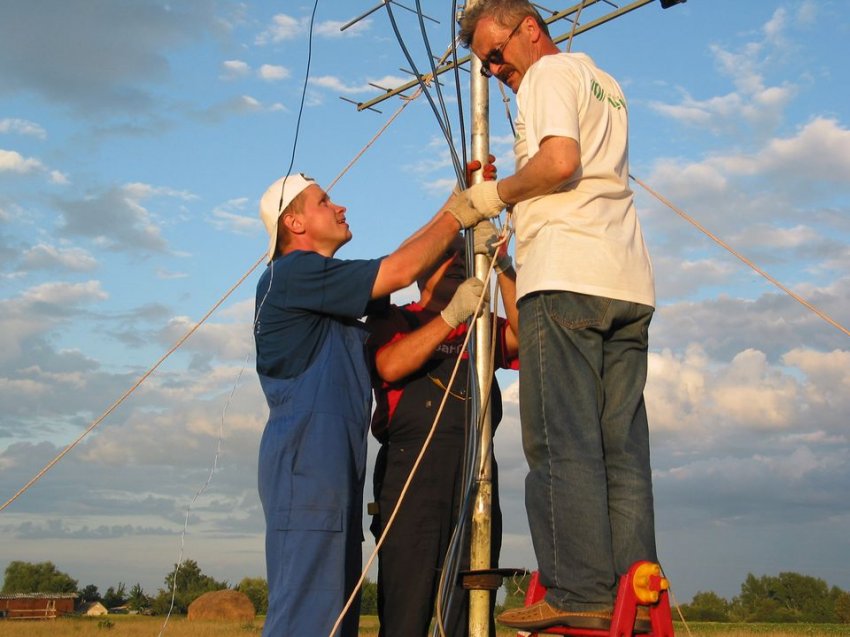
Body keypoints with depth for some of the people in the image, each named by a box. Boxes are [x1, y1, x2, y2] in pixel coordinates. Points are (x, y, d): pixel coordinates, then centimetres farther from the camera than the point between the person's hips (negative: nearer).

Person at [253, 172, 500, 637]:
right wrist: (456, 216, 2)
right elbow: (400, 271, -11)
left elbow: (395, 265, 25)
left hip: (333, 460, 10)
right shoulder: (293, 272, -6)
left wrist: (449, 211, 19)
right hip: (307, 456, -10)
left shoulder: (324, 283, 24)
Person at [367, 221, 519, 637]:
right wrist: (451, 315, -13)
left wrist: (502, 266, -8)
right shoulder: (393, 320, 14)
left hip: (476, 473, 4)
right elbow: (390, 367, -7)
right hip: (411, 470, -3)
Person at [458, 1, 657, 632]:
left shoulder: (550, 71, 3)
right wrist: (519, 210, 26)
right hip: (629, 281, 8)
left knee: (563, 441, -9)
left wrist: (497, 192, 1)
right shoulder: (606, 83, 29)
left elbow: (559, 161, -13)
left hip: (566, 276, -8)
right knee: (622, 445, 3)